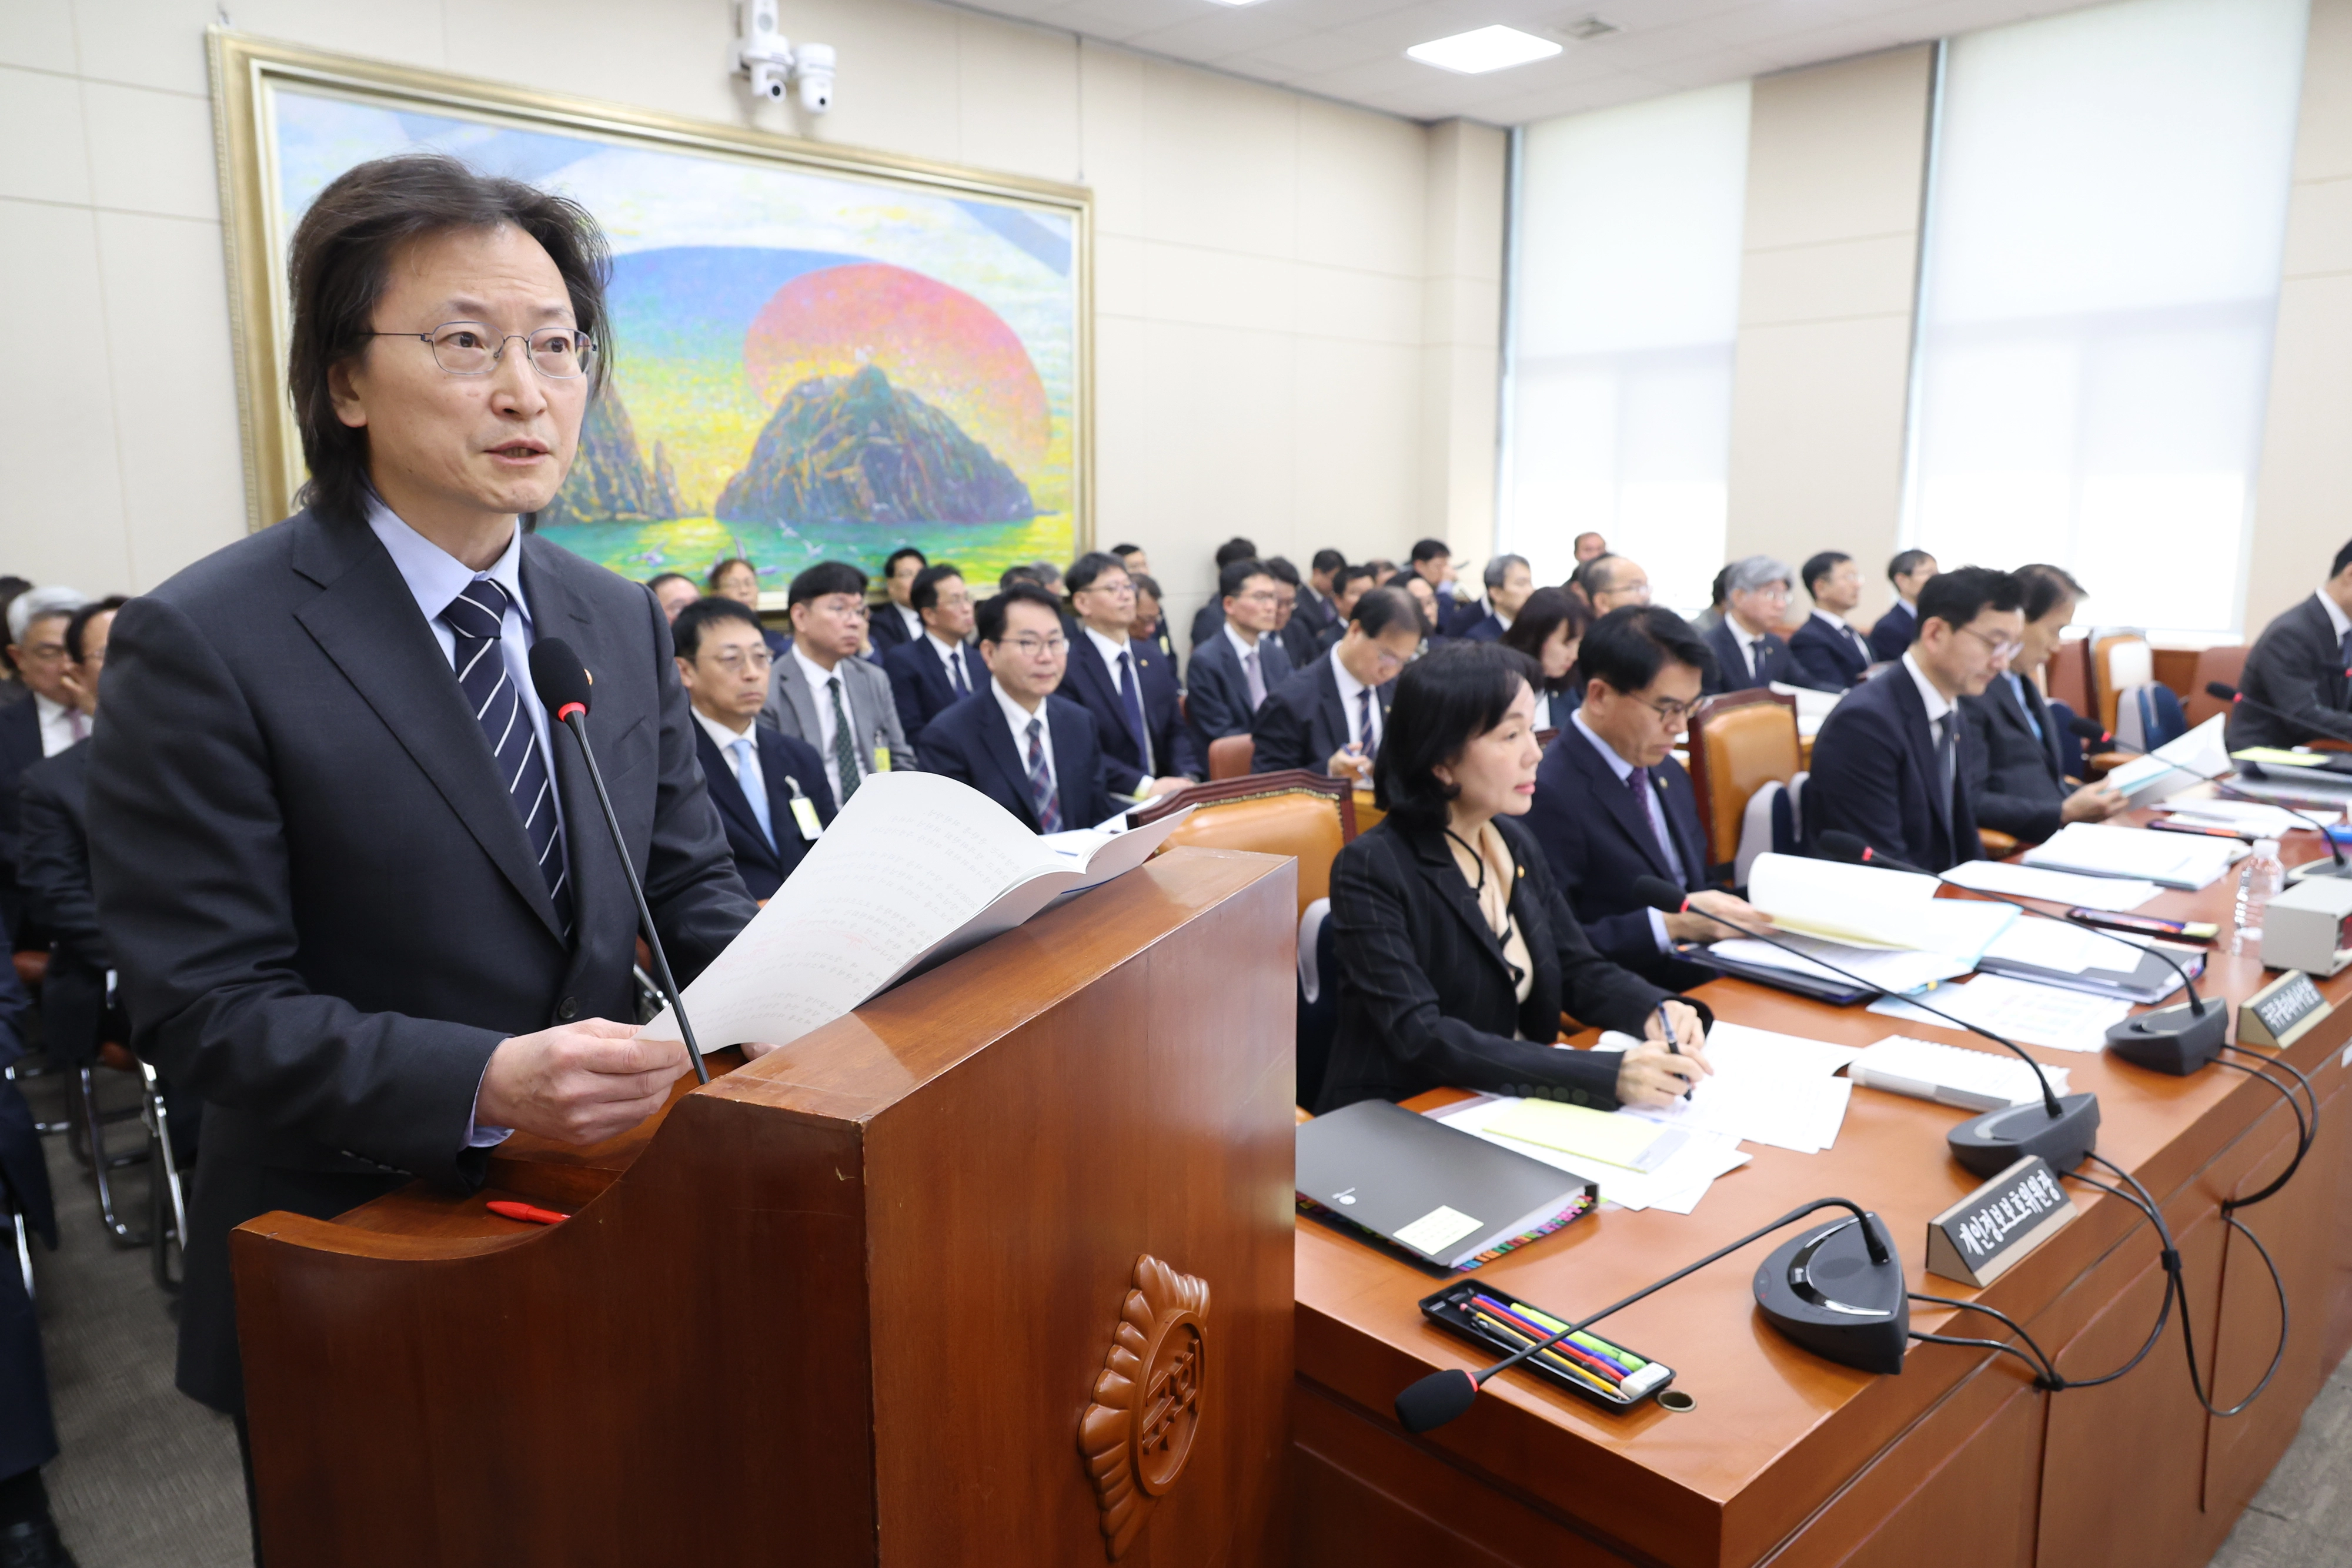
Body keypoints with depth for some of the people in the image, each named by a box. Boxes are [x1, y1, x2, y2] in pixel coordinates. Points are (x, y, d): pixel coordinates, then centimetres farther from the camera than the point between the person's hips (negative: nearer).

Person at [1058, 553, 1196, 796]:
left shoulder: (1152, 659, 14)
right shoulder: (1066, 667, -9)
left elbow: (1176, 730, 14)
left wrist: (1187, 778, -5)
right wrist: (1144, 785, -22)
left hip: (1164, 801, 5)